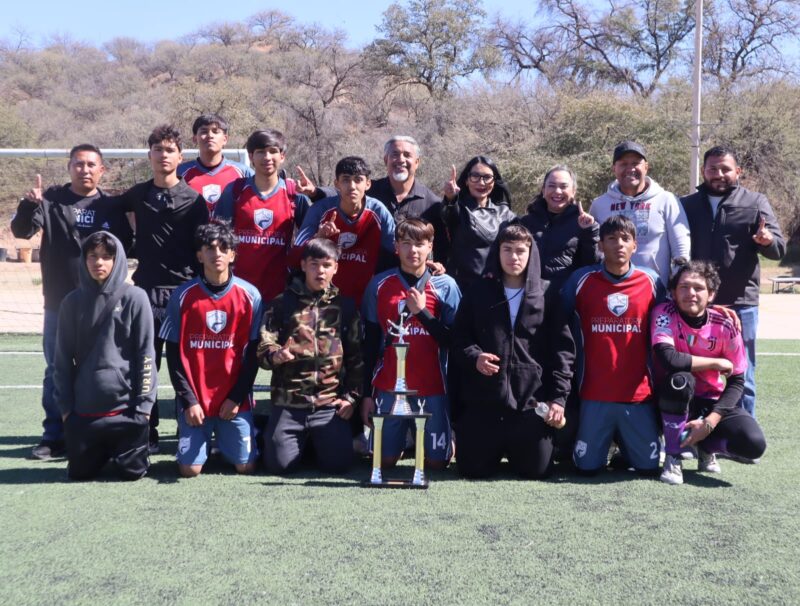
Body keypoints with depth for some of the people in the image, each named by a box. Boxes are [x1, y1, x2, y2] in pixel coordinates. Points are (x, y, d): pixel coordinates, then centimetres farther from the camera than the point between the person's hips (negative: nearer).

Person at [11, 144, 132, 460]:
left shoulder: (111, 207, 4)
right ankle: (54, 435, 16)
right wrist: (28, 204, -25)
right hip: (58, 303, 0)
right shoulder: (51, 199, 2)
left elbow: (126, 247, 10)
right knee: (56, 371, 7)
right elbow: (21, 231, -7)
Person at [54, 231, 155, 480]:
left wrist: (144, 404, -8)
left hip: (126, 406, -2)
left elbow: (145, 355, -5)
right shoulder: (72, 302, 2)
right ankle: (104, 451, 39)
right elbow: (63, 359, 7)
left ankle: (120, 449, 35)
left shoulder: (135, 298, -6)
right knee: (80, 472, 8)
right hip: (83, 408, 3)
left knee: (132, 471, 3)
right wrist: (65, 406, 3)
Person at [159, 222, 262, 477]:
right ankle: (195, 435, 29)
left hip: (236, 399, 0)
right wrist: (189, 400, -7)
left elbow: (252, 352, 0)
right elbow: (174, 353, -1)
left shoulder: (249, 295, -2)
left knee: (245, 465, -4)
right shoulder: (183, 296, -3)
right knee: (190, 469, -5)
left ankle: (224, 439, 30)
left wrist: (237, 397, -7)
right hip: (194, 399, 0)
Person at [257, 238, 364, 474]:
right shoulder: (283, 303, 6)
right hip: (288, 403, 0)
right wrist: (274, 355, -24)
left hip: (331, 403, 1)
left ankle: (318, 440, 23)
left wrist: (351, 396, 1)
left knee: (338, 463, -11)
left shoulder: (345, 306, 9)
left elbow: (356, 355, 9)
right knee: (279, 463, -9)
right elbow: (263, 345, -1)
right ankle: (303, 439, 25)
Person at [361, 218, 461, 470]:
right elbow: (370, 343, 6)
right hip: (389, 387, 1)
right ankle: (401, 439, 35)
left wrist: (422, 312, -14)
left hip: (433, 388, -1)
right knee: (384, 460, 2)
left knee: (435, 462, 0)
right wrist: (367, 394, 3)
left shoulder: (445, 285, 1)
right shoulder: (379, 284, 4)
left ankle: (447, 439, 34)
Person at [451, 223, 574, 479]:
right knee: (473, 469, 3)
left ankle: (513, 449, 37)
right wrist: (474, 357, -13)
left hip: (531, 401, 0)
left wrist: (558, 397, -4)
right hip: (483, 400, 1)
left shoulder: (547, 295, 3)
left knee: (536, 469, 3)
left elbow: (562, 348, 2)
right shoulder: (478, 292, 6)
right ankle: (498, 448, 37)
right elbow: (459, 337, 8)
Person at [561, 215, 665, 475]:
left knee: (648, 465, 4)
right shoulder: (581, 280, -2)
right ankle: (606, 438, 33)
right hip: (595, 394, -1)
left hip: (639, 393, 1)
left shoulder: (651, 281, 2)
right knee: (587, 465, 1)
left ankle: (624, 440, 34)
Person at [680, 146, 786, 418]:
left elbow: (779, 248, -2)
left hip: (740, 303, -2)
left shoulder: (755, 203, 4)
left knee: (741, 377, 6)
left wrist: (767, 240, -24)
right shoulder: (687, 204, 10)